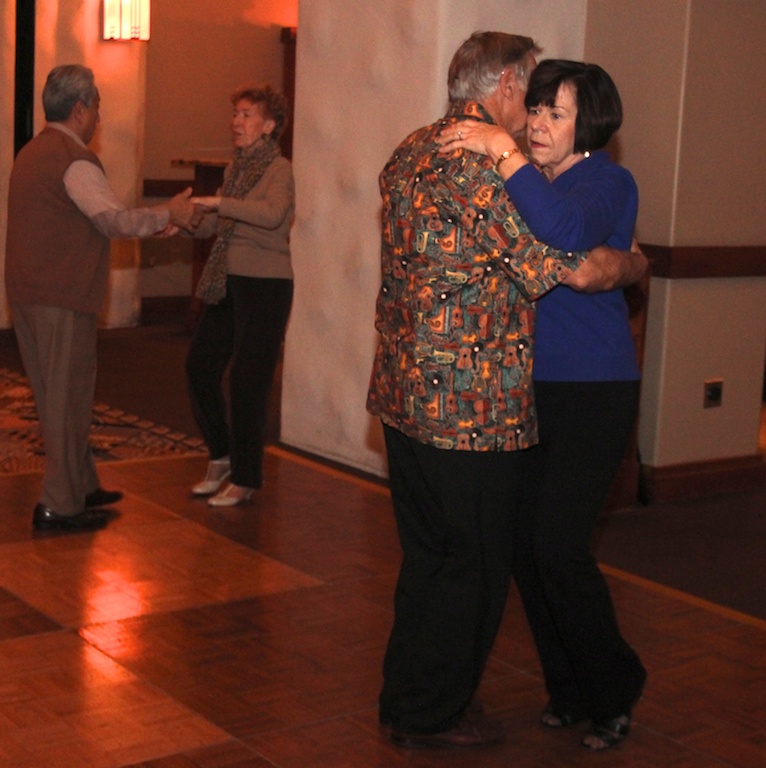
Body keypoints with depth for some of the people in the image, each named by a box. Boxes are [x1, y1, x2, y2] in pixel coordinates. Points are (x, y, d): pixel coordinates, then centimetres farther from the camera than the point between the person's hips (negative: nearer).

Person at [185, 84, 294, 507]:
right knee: (200, 364, 9)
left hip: (265, 285, -8)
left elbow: (272, 214, -31)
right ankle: (221, 457, 27)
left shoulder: (279, 170, -10)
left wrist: (217, 202, -35)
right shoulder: (236, 167, 13)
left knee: (247, 381, -3)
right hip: (227, 282, 8)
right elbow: (213, 224, 14)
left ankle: (245, 480, 10)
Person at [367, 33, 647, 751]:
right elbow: (578, 268, -18)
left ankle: (408, 697, 33)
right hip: (473, 408, -9)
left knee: (428, 554, 20)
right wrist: (633, 263, 2)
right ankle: (431, 713, 20)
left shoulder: (409, 154, 10)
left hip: (404, 395, 9)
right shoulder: (488, 168, -18)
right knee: (474, 563, 7)